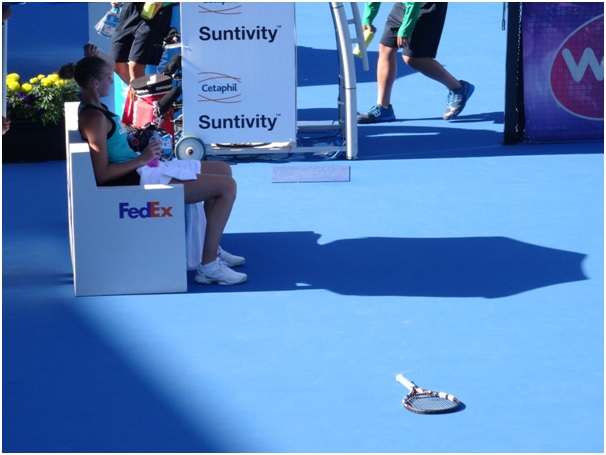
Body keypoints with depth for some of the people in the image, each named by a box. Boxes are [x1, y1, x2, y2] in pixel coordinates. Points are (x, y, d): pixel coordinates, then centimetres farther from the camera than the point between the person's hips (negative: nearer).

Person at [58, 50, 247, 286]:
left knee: (223, 170, 19)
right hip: (137, 181, -11)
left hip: (144, 170, 11)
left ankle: (212, 249, 24)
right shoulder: (94, 118, -20)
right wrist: (141, 159, -20)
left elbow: (108, 63, 31)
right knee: (227, 186, -14)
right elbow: (101, 174, -25)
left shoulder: (95, 107, 9)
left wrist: (92, 60, 11)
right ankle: (208, 267, -14)